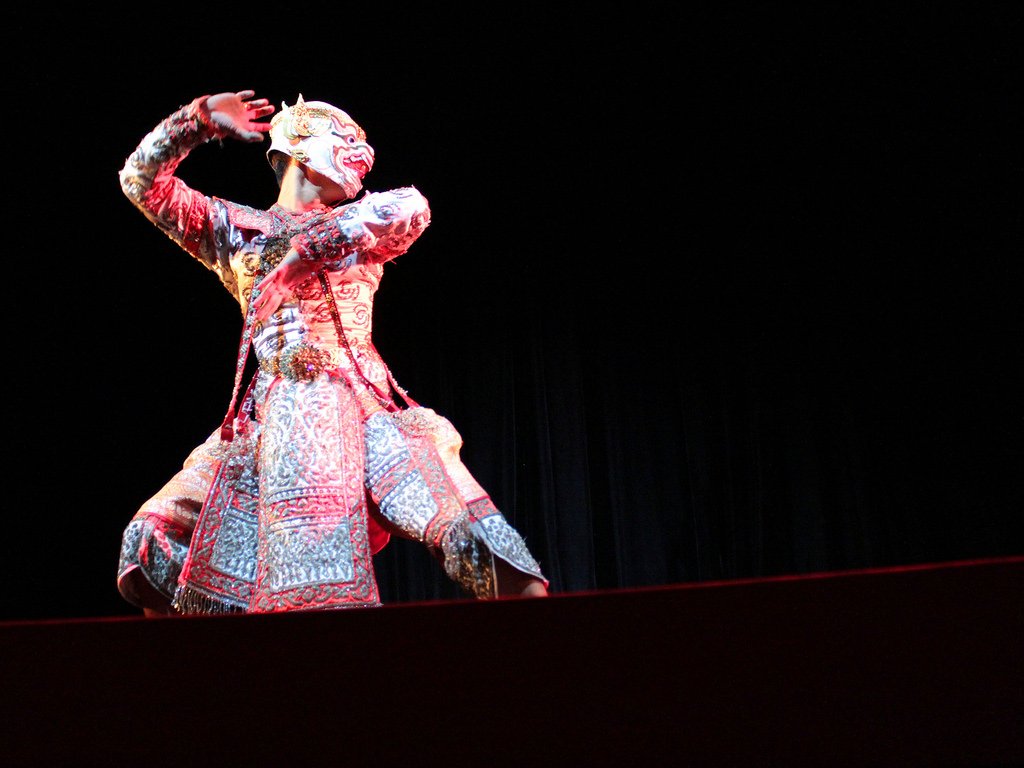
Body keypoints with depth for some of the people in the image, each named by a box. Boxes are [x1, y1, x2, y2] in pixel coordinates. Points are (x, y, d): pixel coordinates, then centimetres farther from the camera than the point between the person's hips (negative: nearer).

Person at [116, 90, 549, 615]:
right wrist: (199, 119, 5)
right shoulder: (237, 231, 19)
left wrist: (307, 249, -15)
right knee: (155, 540, -7)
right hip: (271, 415, 2)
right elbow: (142, 180, 15)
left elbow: (410, 208, -6)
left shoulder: (358, 228, 18)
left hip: (363, 407, -1)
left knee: (468, 532, -21)